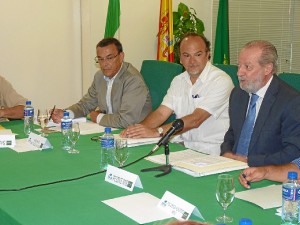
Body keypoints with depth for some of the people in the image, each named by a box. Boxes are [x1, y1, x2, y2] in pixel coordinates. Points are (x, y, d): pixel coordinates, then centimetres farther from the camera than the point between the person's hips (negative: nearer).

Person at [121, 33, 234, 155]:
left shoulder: (221, 80, -11)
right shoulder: (178, 81, 13)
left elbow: (196, 119, -21)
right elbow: (161, 113, 5)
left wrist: (156, 131, -30)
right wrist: (140, 128, -16)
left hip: (209, 150, -6)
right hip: (182, 145, 6)